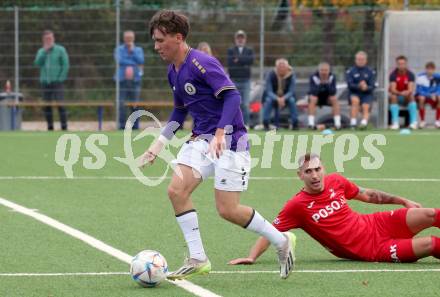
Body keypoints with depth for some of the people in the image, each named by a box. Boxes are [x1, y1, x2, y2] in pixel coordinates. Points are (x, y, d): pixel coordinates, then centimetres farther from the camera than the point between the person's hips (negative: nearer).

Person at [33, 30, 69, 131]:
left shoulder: (60, 50, 1)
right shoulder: (41, 51, 13)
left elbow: (66, 65, -2)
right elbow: (38, 63, -3)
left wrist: (60, 79, -9)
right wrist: (45, 51, -10)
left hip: (57, 82, -4)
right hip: (45, 82, 4)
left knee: (60, 104, -12)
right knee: (46, 106, 2)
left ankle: (64, 127, -11)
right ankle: (50, 127, 8)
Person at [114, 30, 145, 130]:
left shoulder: (138, 50, 15)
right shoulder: (119, 49, 9)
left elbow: (141, 61, -2)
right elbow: (120, 61, -8)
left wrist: (132, 50, -4)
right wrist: (134, 63, -8)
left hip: (135, 79, 1)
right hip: (122, 79, -1)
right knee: (122, 104, -7)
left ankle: (135, 126, 1)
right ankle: (122, 126, -5)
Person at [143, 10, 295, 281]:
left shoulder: (201, 63, -18)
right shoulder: (173, 71, 10)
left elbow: (232, 96, -25)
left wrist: (220, 134, -34)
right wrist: (160, 143, 17)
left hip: (229, 140, -8)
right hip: (202, 139, 8)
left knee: (228, 210, -10)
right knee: (177, 190, -10)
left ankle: (282, 241, 12)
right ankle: (198, 260, -2)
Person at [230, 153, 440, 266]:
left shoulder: (336, 181, 0)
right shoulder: (297, 206, -14)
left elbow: (367, 195, 16)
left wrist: (402, 201, 21)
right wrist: (251, 257, -23)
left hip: (376, 225, 6)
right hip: (372, 252, -6)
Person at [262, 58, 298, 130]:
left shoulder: (291, 75, -16)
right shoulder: (271, 75, -19)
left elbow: (291, 91, -19)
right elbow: (269, 91, -25)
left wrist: (283, 98, -40)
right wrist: (277, 99, -44)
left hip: (285, 97, 1)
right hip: (273, 97, -1)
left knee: (292, 100, -30)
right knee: (269, 100, -34)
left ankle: (295, 123, -23)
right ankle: (265, 124, -28)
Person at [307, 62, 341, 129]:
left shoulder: (332, 77, -14)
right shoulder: (314, 77, -19)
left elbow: (333, 92, -22)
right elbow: (312, 92, -29)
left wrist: (327, 84, -38)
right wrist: (320, 85, -43)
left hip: (327, 98, 2)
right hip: (316, 98, -2)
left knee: (334, 99, -27)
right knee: (312, 99, -33)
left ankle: (337, 123, -27)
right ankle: (311, 123, -34)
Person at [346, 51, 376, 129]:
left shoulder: (370, 72, 6)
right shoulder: (351, 71, 4)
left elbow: (372, 86, -1)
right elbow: (350, 85, -7)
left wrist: (366, 88, -25)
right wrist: (359, 86, -26)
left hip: (367, 94, 1)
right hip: (354, 94, -1)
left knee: (365, 106, -25)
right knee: (355, 100, -32)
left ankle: (364, 122, -45)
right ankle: (353, 122, -35)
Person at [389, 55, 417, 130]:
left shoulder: (410, 75, -7)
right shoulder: (393, 75, -9)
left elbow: (410, 89, -18)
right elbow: (393, 89, -20)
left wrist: (406, 92, -42)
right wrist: (400, 93, -41)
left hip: (406, 98, 1)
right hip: (397, 96, -1)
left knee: (411, 96, -32)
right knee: (393, 97, -33)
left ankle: (413, 122, -36)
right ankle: (395, 122, -38)